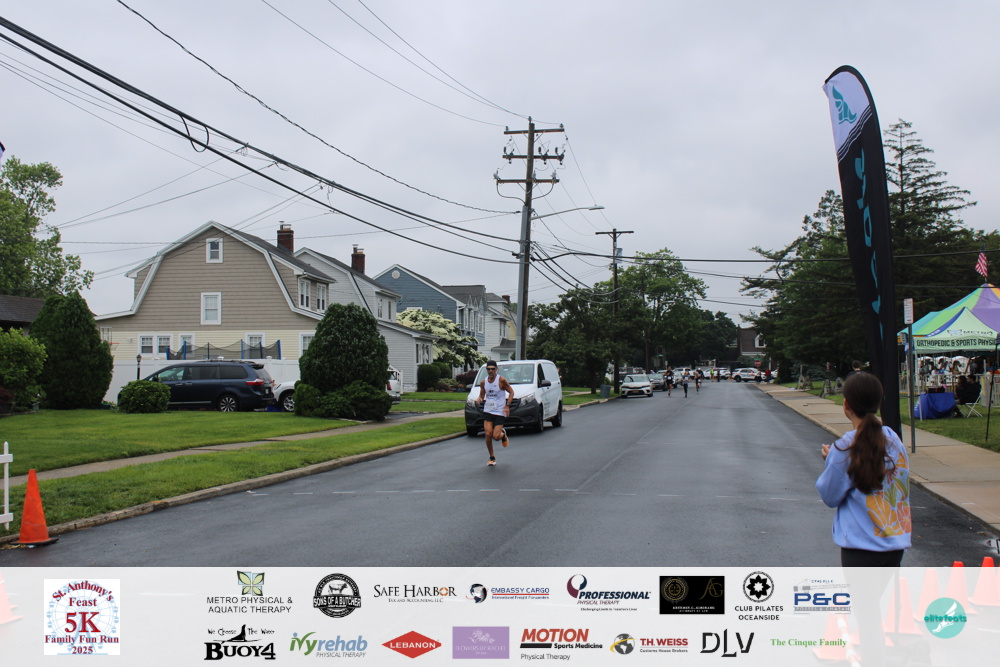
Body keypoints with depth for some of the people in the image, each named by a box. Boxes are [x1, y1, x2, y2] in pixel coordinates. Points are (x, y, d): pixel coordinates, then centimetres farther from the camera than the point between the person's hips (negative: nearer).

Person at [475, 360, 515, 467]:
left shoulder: (501, 380, -9)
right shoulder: (483, 382, 3)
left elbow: (511, 392, -2)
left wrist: (507, 405, -13)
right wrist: (479, 399, -10)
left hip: (500, 412, -3)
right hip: (488, 411, 3)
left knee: (496, 436, -10)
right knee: (488, 434, -12)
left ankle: (503, 433, 29)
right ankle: (492, 458, 6)